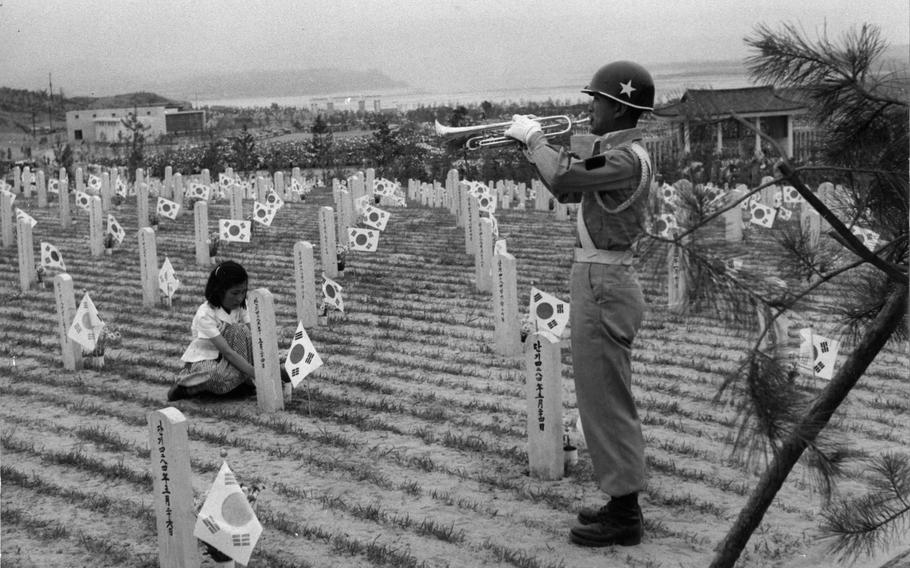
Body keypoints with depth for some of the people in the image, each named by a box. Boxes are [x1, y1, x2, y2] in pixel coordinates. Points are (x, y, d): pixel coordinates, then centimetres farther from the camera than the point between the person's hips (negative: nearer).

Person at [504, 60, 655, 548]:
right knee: (606, 399, 16)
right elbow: (569, 191, 21)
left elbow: (563, 178, -30)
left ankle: (625, 517, 7)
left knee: (606, 402, -3)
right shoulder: (617, 152, 15)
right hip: (600, 282, 11)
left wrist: (533, 136, -13)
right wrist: (533, 146, 10)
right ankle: (623, 502, 27)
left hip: (604, 286, -11)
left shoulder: (627, 158, -18)